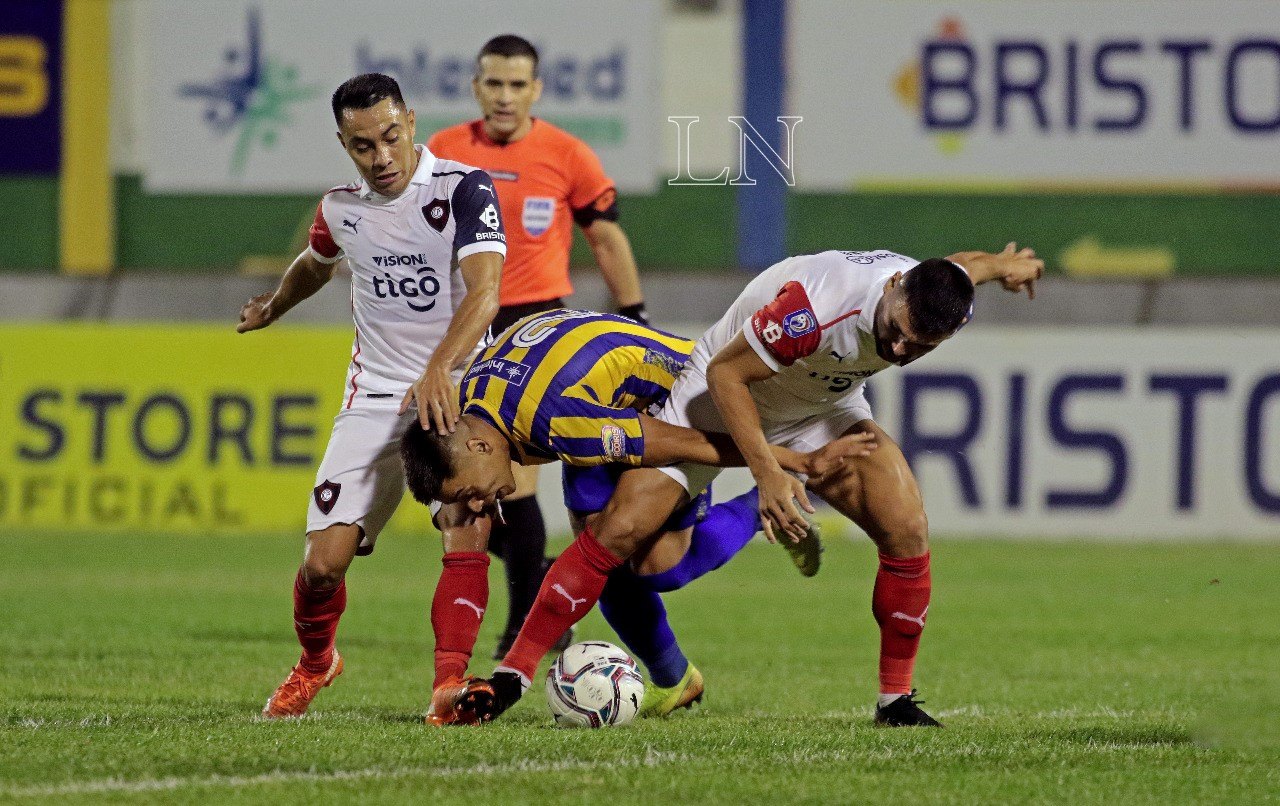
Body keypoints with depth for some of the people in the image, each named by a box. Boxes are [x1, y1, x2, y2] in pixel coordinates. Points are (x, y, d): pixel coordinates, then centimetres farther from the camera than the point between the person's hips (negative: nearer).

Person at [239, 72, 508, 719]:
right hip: (375, 395, 3)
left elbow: (484, 290, -26)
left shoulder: (464, 190, -12)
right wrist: (272, 308, 49)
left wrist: (438, 371, -41)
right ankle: (314, 664, 22)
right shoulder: (341, 209, 4)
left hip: (458, 389, -3)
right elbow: (315, 262, 29)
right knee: (324, 561, -7)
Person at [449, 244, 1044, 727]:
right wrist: (768, 472, -37)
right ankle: (512, 675, -5)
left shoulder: (943, 302, -23)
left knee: (907, 529, -14)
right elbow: (725, 374, -31)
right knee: (621, 528, -15)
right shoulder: (817, 305, -43)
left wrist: (1000, 265, 25)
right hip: (719, 398, -5)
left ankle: (896, 698, 1)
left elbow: (955, 269, 4)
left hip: (823, 411, 5)